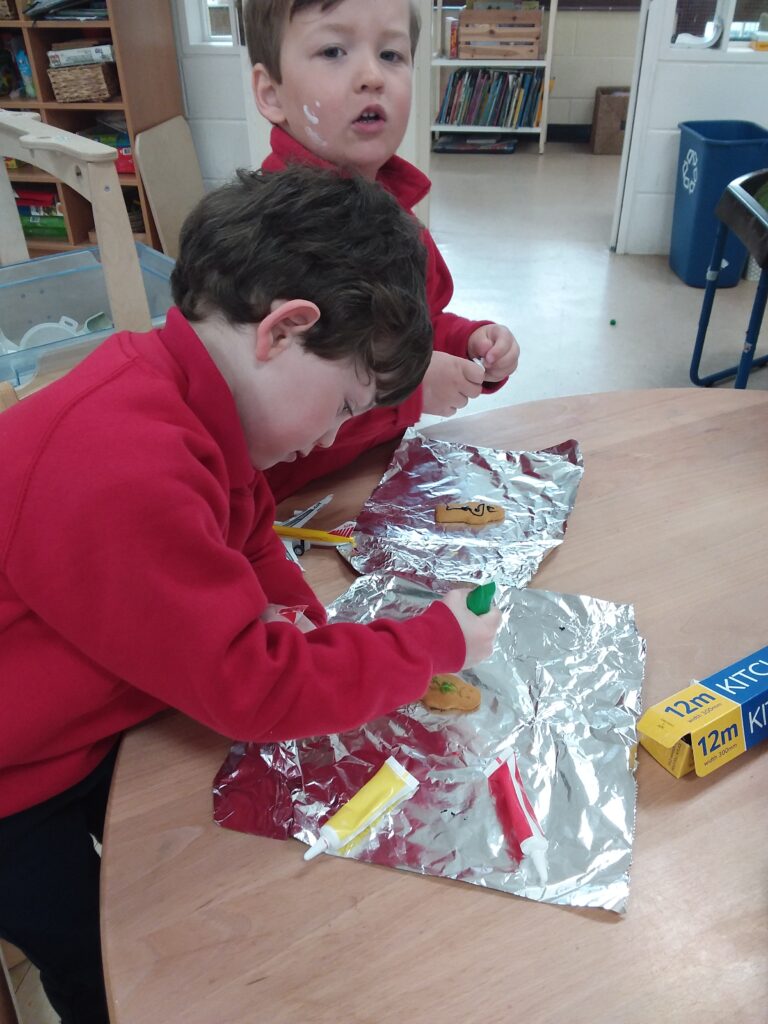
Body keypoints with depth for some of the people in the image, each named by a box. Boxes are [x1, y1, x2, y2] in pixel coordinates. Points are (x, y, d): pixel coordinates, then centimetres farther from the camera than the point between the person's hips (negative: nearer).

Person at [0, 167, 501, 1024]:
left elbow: (248, 526, 6)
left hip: (81, 724, 8)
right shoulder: (127, 478, -40)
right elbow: (251, 687, -32)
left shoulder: (170, 382, -10)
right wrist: (435, 641, -22)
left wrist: (283, 609, -13)